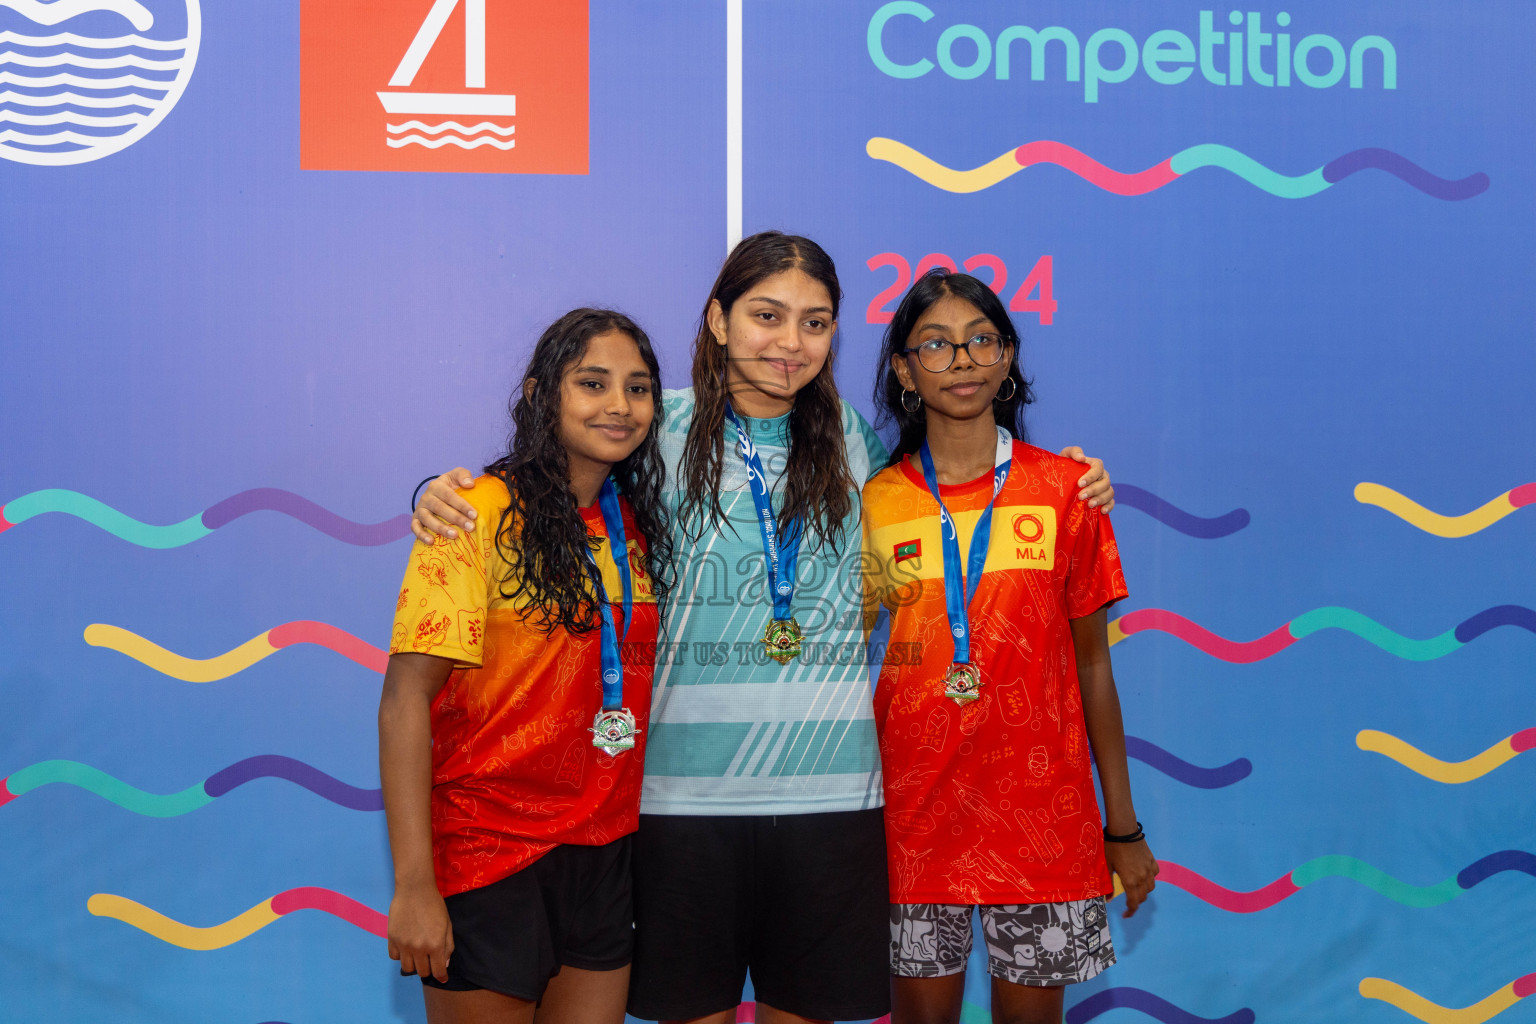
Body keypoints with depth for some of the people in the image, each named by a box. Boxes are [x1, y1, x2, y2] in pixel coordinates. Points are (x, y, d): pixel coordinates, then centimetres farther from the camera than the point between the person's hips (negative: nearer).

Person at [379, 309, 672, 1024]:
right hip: (488, 854, -5)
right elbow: (406, 698, -16)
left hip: (607, 850, 6)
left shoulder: (636, 522, 7)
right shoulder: (484, 510, -11)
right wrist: (414, 883, -20)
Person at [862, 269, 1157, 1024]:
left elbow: (1091, 662, 4)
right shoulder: (874, 500, 1)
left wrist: (1123, 827, 6)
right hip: (915, 813, 0)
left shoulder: (1061, 489, 0)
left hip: (1041, 809, 0)